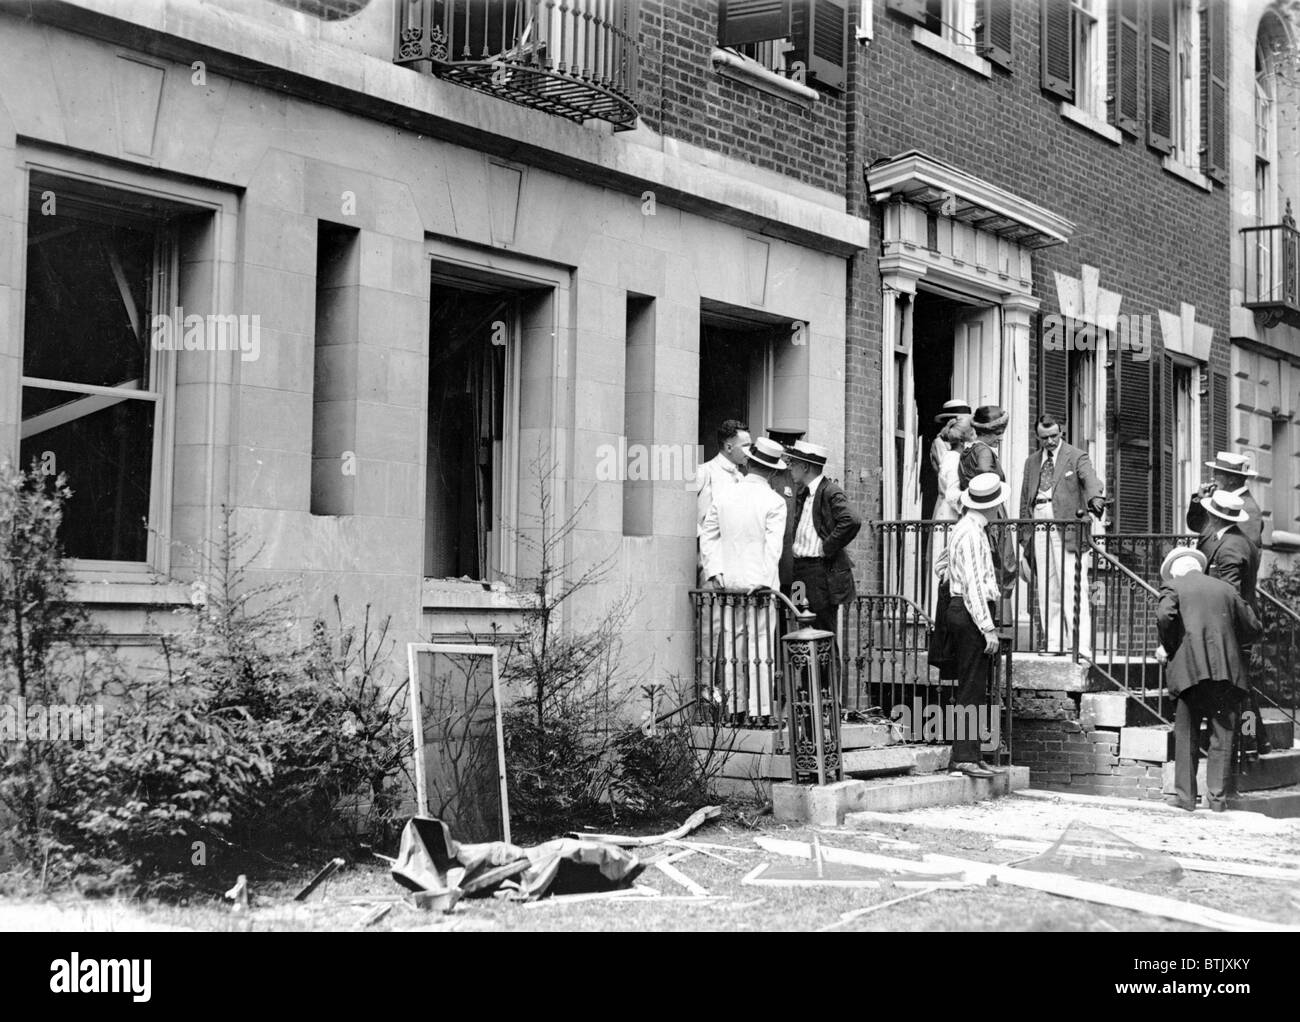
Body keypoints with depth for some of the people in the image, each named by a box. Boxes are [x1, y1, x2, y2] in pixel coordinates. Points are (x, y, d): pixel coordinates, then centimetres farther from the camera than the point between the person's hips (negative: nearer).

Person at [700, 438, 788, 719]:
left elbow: (708, 536, 7)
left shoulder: (724, 495, 6)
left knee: (731, 643, 10)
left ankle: (732, 706, 13)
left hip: (729, 581, 4)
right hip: (759, 581, -4)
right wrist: (765, 583, -14)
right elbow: (772, 547, -13)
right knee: (761, 644, -1)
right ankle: (759, 710, -2)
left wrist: (715, 572, 7)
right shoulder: (774, 502, -7)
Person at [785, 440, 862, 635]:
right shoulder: (802, 493, 15)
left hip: (822, 571, -9)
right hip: (800, 571, 9)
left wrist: (827, 548, -19)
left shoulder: (831, 491, -12)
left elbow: (852, 521, -27)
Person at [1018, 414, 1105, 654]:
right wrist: (1024, 533, 12)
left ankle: (1080, 644, -14)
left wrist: (1095, 498, -37)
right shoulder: (1031, 462, 18)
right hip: (1039, 532, 5)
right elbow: (1025, 500, 20)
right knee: (1045, 591, 3)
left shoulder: (1076, 457, 3)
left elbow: (1091, 480, -15)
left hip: (1067, 530, -5)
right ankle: (1053, 643, 7)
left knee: (1073, 588, -11)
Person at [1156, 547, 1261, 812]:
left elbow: (1164, 616, -14)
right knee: (1222, 736, 7)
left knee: (1186, 735, 6)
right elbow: (1253, 628, 15)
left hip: (1191, 670, -2)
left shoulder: (1173, 587, 6)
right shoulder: (1226, 589, 16)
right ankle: (1217, 796, 6)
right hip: (1227, 670, 2)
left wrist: (1167, 647, 2)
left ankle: (1185, 796, 6)